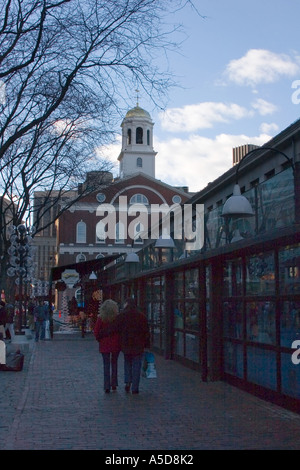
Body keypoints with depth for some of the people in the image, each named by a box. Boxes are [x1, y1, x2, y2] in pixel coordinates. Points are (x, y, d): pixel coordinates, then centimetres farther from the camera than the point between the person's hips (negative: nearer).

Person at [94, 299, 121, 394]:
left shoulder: (100, 318, -7)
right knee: (114, 363, 16)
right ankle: (114, 384, 20)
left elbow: (96, 331, -5)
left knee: (106, 365, 5)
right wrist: (119, 340, 8)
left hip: (104, 345, 0)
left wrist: (99, 339, 11)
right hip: (116, 344, 1)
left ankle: (107, 386, 0)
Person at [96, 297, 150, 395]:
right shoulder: (141, 316, 1)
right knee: (136, 366, 4)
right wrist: (146, 346, 5)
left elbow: (111, 328, -5)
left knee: (127, 363, 19)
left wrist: (100, 335, 4)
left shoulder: (121, 316, -4)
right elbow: (146, 332, 1)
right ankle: (134, 388, 4)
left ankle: (127, 382, 7)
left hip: (126, 345, 0)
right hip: (138, 346, 0)